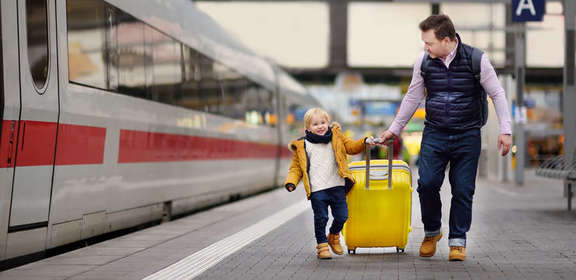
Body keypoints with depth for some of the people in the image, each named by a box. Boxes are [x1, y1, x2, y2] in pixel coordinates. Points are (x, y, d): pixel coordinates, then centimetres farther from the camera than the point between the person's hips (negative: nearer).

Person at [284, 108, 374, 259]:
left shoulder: (336, 137, 12)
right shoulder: (303, 146, 5)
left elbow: (352, 147, 13)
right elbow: (296, 166, 8)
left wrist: (365, 142, -5)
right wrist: (291, 181, -8)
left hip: (337, 186, 3)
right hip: (317, 190, -2)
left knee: (341, 216, 6)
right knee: (321, 218, -3)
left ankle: (334, 236, 34)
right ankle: (322, 245, 15)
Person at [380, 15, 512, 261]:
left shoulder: (476, 59, -8)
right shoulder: (424, 62, 0)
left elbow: (497, 94, 0)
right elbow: (412, 97, 14)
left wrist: (505, 130, -6)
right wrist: (394, 129, 18)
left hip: (467, 136, -2)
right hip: (434, 134, 2)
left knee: (463, 190, -2)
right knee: (427, 183, -12)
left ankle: (457, 240, 13)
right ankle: (431, 232, 11)